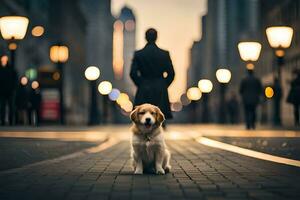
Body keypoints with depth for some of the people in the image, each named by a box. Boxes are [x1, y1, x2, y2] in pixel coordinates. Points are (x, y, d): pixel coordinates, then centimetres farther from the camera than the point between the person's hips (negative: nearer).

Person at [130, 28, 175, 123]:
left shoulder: (138, 54, -3)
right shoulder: (164, 54, -2)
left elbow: (133, 73, -6)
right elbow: (171, 73, -1)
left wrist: (141, 85, 7)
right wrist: (163, 86, 11)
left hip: (144, 91, 0)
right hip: (160, 91, 0)